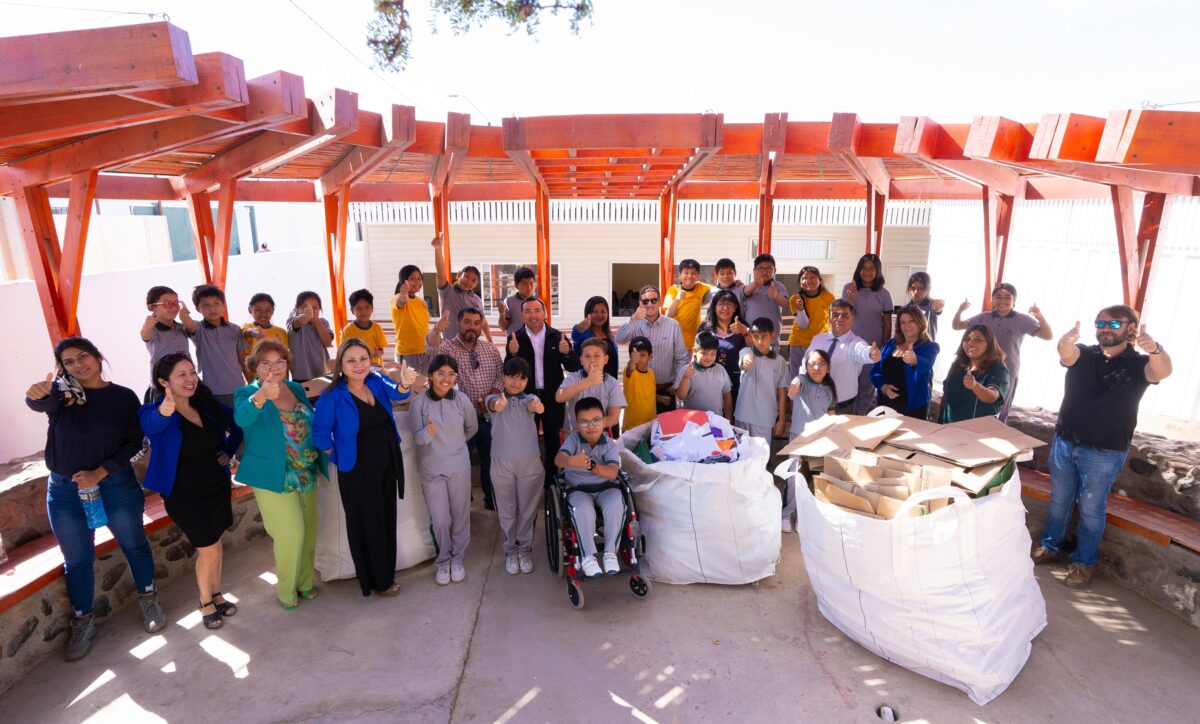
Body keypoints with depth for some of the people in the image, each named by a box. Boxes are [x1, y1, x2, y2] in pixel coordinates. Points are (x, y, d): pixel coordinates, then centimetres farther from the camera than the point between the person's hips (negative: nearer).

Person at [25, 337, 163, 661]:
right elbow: (42, 404, -26)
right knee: (77, 559, 11)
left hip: (116, 485, -1)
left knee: (134, 545, 12)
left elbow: (134, 442, -5)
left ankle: (149, 600, 32)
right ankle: (82, 621, 28)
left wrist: (100, 472, -16)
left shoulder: (124, 396, -3)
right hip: (65, 490, 1)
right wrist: (35, 394, -50)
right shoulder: (61, 391, -2)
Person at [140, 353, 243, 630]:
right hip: (185, 496, -4)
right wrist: (166, 407, -66)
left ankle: (216, 595, 38)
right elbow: (153, 425, -44)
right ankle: (205, 602, 27)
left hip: (218, 488, 5)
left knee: (215, 545, 18)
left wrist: (229, 451, 1)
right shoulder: (154, 412, -18)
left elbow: (238, 425, 15)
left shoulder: (209, 405, -3)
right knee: (208, 550, 2)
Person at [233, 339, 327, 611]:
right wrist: (261, 396, -53)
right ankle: (286, 589, 18)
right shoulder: (246, 393, -10)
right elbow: (241, 418, -34)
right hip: (274, 477, -5)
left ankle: (304, 581, 34)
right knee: (291, 533, -6)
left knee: (308, 532, 13)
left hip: (307, 474, 5)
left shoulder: (296, 389, 6)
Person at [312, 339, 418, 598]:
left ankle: (386, 571, 40)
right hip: (357, 471, -5)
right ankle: (378, 581, 31)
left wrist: (405, 383, -47)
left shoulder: (376, 380, -6)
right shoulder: (332, 396, -18)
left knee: (387, 520, 19)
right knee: (367, 525, 10)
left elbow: (396, 393, -25)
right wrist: (342, 458, -5)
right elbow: (320, 434, -12)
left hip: (388, 464, 5)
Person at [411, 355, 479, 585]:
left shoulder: (462, 400, -8)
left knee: (460, 517, 11)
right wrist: (428, 433, -32)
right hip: (432, 469, -1)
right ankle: (443, 560, 28)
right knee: (440, 520, 3)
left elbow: (472, 428, 9)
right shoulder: (419, 402, -11)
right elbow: (417, 437, -11)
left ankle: (458, 559, 32)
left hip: (459, 467, 1)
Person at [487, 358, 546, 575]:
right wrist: (499, 404, -54)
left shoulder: (529, 398, 0)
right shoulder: (495, 399, -2)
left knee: (528, 509, 10)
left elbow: (532, 404, -25)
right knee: (506, 511, 10)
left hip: (530, 463, 1)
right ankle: (510, 551, 27)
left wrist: (537, 406, -51)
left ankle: (525, 549, 27)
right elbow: (492, 404, -28)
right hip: (502, 463, 0)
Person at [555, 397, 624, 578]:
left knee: (616, 504, -30)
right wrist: (571, 461, -54)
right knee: (584, 509, -33)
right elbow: (558, 459, -29)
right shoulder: (573, 439, -10)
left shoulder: (609, 444, -9)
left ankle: (610, 552, -13)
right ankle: (588, 555, -17)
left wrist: (592, 466, -44)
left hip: (605, 487, 1)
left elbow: (613, 473, -24)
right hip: (578, 488, -1)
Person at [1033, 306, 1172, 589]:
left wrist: (1154, 349, -52)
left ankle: (1083, 562, 21)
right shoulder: (1082, 355, -1)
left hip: (1105, 453, -2)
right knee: (1059, 500, 15)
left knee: (1091, 509, 7)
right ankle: (1050, 546, 31)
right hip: (1063, 442, 2)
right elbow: (1066, 353, -24)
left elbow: (1162, 371, -28)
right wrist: (1066, 341, -50)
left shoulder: (1138, 364, -5)